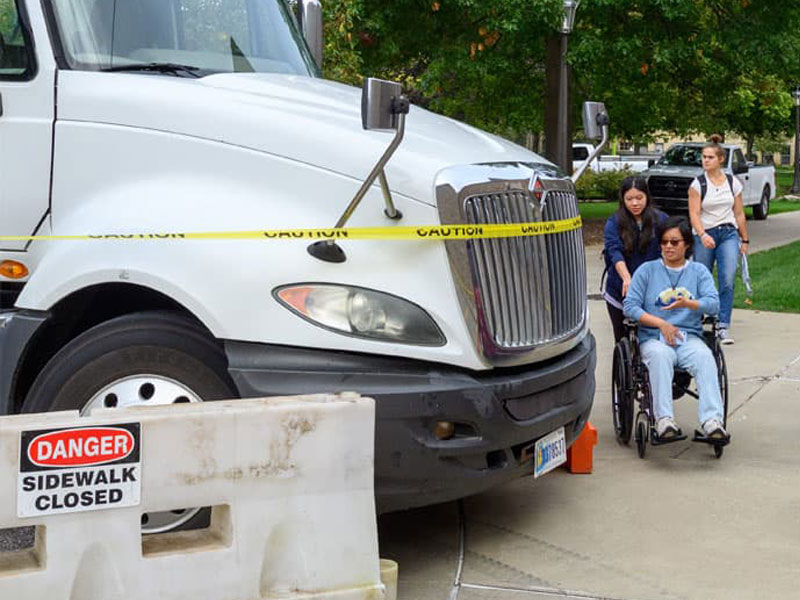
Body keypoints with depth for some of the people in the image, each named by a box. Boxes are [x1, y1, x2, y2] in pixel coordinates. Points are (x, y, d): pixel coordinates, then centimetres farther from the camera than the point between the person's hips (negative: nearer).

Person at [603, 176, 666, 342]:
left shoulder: (661, 219, 2)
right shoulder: (614, 223, -1)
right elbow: (614, 252, -15)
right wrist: (627, 279, -32)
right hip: (620, 292, 1)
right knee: (622, 340, 9)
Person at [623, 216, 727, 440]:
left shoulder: (699, 271, 17)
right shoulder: (647, 270, 14)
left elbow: (713, 303, 2)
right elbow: (630, 306, 4)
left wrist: (688, 304, -18)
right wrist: (661, 323, -7)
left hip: (689, 337, 1)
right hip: (653, 337, -1)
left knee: (705, 357, -33)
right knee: (659, 357, -37)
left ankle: (712, 420, -44)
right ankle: (664, 420, -46)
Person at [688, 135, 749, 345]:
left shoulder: (733, 182, 6)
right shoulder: (698, 184, -2)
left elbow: (739, 214, 12)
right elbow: (694, 214, -10)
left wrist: (744, 240, 14)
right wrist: (703, 235, -26)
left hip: (729, 234, 1)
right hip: (705, 236, -1)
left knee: (727, 280, -14)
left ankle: (724, 326, -12)